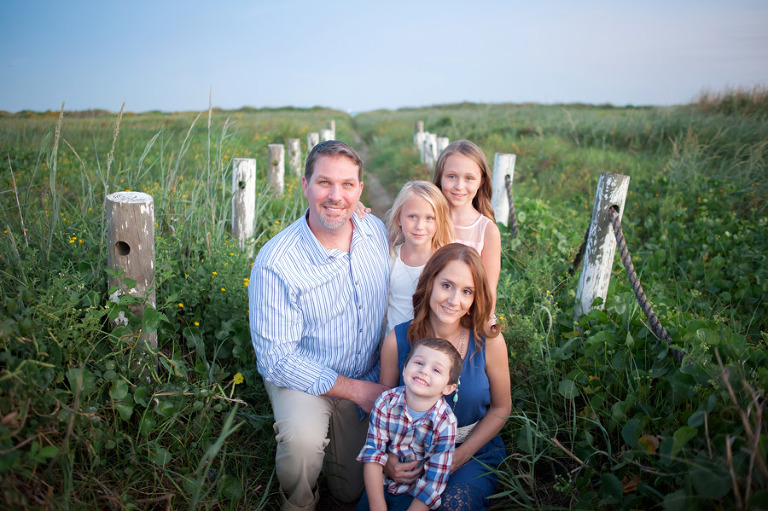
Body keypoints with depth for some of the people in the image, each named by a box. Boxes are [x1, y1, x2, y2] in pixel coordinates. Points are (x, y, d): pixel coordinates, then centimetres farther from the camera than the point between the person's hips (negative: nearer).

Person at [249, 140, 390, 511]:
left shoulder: (377, 231, -12)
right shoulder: (275, 263, -27)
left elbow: (392, 302, 4)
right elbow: (276, 358, -24)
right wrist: (356, 390, -25)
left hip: (368, 380, 4)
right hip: (303, 378, -4)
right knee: (303, 440, -34)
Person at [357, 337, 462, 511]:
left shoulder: (445, 423, -22)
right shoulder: (386, 403, -17)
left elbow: (433, 482, -17)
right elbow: (372, 454, -14)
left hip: (414, 495, -2)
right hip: (380, 485, 2)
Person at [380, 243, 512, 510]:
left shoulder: (489, 341, -15)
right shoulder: (397, 340, -13)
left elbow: (501, 408, -2)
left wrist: (458, 457, -11)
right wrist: (385, 458, -18)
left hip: (473, 452, -1)